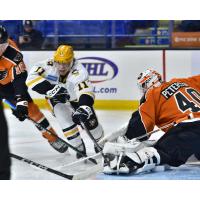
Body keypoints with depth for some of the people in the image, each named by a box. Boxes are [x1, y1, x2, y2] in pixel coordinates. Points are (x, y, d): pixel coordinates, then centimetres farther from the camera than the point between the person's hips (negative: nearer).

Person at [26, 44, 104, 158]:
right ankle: (79, 148, 5)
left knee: (90, 122, 0)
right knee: (66, 122, -19)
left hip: (76, 96, 0)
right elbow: (32, 78, -41)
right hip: (57, 98, 1)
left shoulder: (79, 71, -38)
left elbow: (86, 92, -51)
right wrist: (51, 89, -49)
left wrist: (84, 108, -70)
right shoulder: (49, 66, -33)